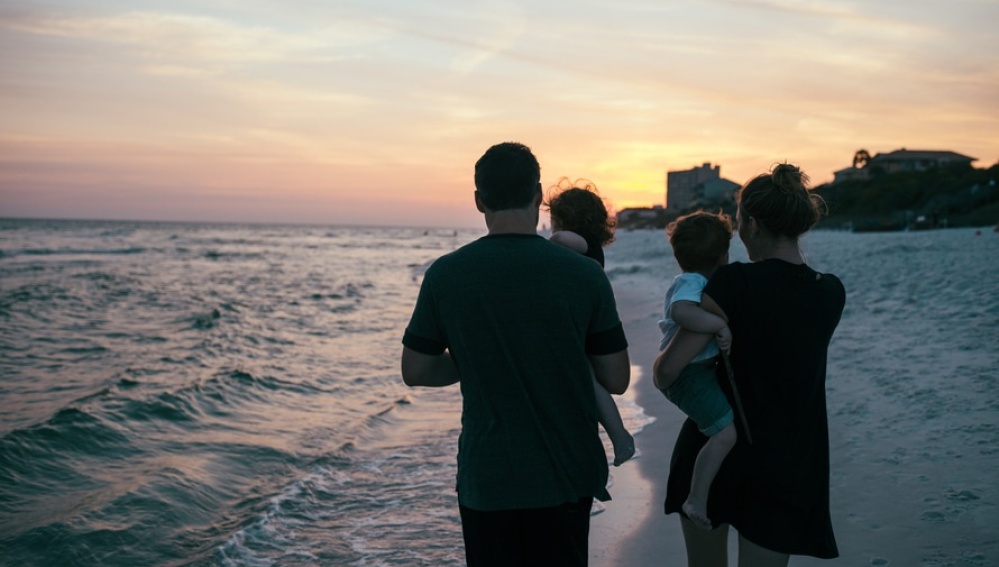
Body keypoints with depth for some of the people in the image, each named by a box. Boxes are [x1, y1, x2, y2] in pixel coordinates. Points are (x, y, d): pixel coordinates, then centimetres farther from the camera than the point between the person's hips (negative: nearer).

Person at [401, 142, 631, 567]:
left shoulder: (445, 275, -8)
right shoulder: (584, 275, -10)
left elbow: (415, 372, 1)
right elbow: (617, 380, -3)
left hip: (486, 480, 0)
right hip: (567, 477, 1)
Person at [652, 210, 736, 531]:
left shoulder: (688, 281, 13)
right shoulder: (693, 283, -20)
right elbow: (681, 311, -42)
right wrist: (719, 324, -39)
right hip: (687, 373, -11)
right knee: (726, 433, -17)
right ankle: (697, 501, -13)